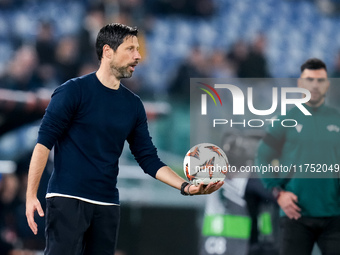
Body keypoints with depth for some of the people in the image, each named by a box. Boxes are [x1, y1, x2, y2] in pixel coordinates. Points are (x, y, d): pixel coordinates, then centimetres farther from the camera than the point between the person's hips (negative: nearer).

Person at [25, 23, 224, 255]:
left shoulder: (133, 105, 11)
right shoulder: (74, 91, -5)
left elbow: (149, 159, 11)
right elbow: (44, 142, -6)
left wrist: (186, 187, -3)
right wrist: (31, 196, -13)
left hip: (107, 205, 6)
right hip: (67, 200, -6)